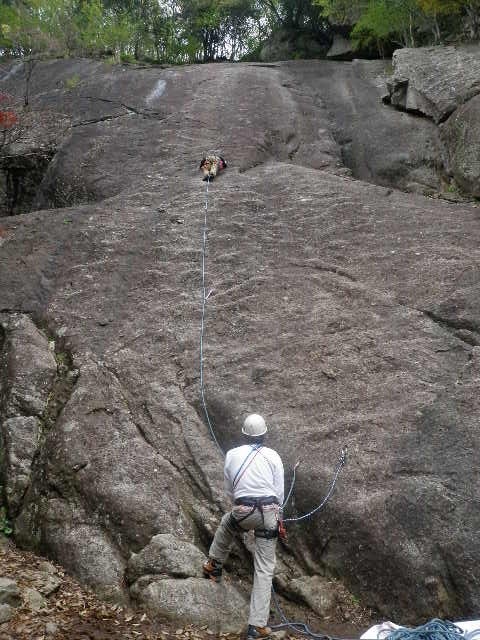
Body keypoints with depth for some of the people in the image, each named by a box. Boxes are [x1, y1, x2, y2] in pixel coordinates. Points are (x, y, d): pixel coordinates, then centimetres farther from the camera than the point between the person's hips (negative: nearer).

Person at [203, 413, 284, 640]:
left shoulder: (232, 455, 6)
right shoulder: (272, 456, 2)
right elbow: (279, 492, 5)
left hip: (242, 512, 1)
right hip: (269, 512, -1)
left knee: (226, 524, 38)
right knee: (264, 570, 5)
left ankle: (213, 567, 49)